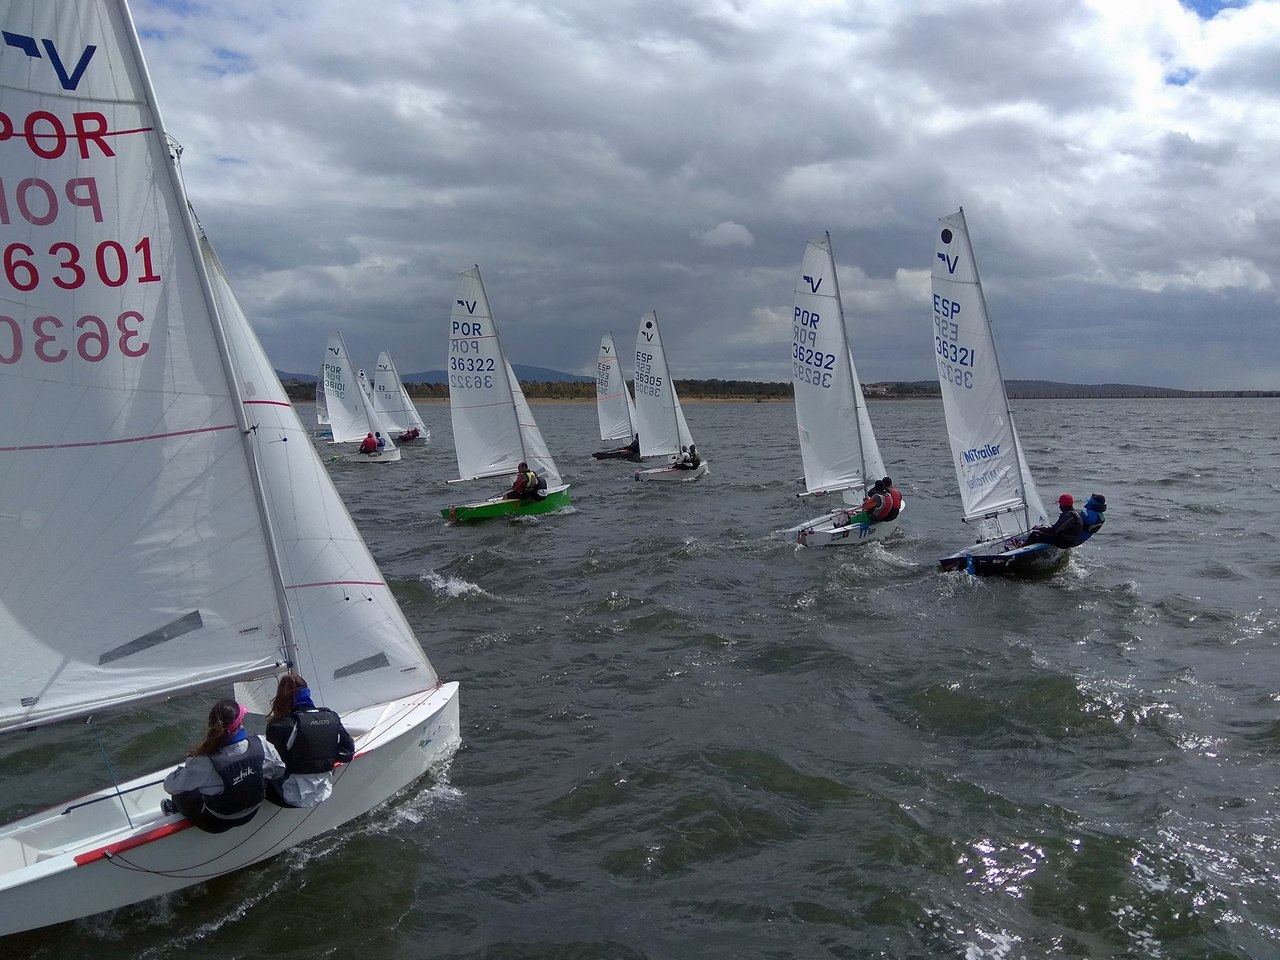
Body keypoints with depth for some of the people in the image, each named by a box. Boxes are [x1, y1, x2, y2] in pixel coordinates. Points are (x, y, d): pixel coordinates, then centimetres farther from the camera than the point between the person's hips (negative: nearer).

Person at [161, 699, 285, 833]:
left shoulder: (205, 763, -33)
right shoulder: (261, 745, -25)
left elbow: (170, 786, -20)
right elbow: (279, 771, -7)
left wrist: (187, 764, -1)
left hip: (217, 824, -4)